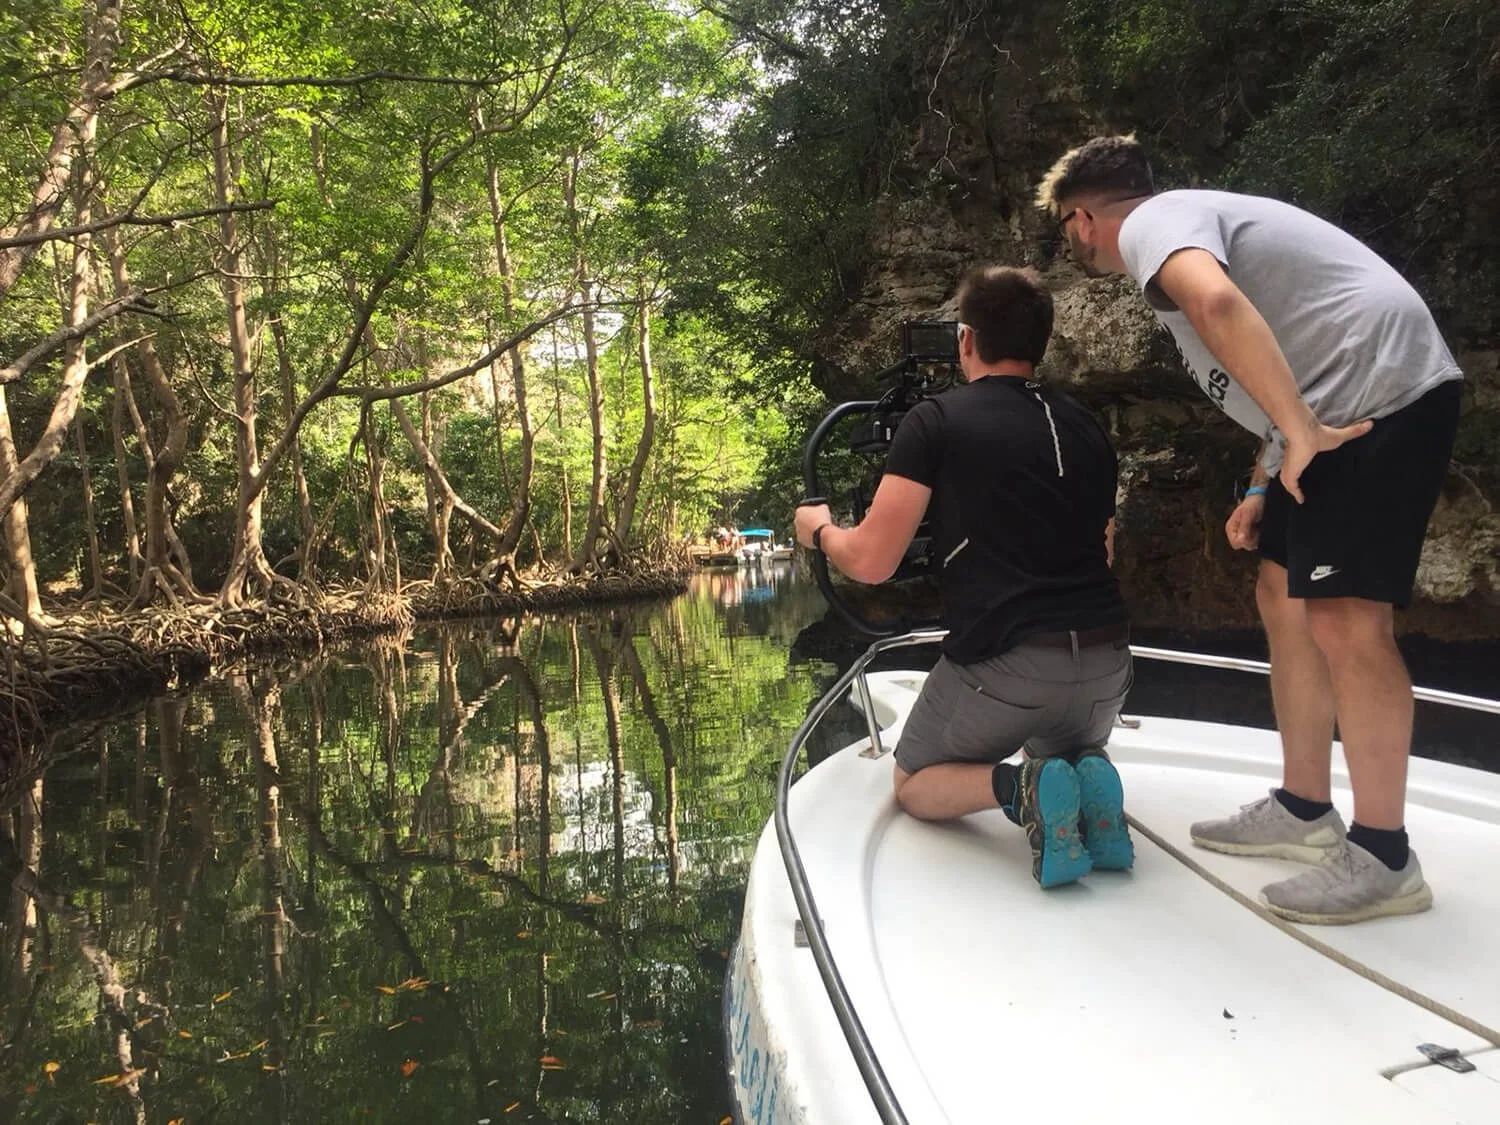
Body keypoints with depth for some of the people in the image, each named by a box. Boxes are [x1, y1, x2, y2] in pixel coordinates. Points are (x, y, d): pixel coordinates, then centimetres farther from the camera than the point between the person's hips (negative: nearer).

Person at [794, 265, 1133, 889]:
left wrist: (819, 529, 16)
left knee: (915, 787, 21)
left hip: (1002, 661, -5)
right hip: (1106, 660, 5)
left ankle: (1018, 787, -9)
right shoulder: (1088, 428, 13)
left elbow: (871, 561, -5)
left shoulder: (936, 420, -2)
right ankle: (1089, 777, 3)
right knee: (1066, 746, 38)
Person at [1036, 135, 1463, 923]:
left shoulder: (1151, 222, -7)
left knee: (1345, 618, -13)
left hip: (1383, 393, -11)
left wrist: (1298, 435, -27)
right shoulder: (1188, 226, 24)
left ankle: (1382, 858, -4)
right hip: (1344, 403, 11)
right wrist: (1262, 487, 19)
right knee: (1285, 596, 12)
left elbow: (1218, 303, -31)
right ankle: (1303, 811, 20)